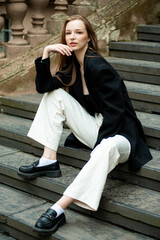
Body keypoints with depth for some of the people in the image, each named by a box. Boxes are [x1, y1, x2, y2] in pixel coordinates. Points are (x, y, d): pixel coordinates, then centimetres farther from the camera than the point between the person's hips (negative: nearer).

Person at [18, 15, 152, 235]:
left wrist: (97, 146, -24)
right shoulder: (71, 66, 7)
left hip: (118, 133, -8)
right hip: (95, 126, 8)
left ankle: (58, 210, -49)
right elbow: (43, 87, -1)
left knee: (107, 148, -43)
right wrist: (46, 54, -10)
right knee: (55, 94, 0)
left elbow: (115, 113, -22)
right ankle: (49, 161, -7)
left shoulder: (98, 67, -18)